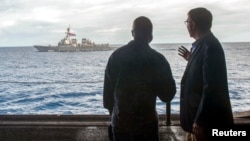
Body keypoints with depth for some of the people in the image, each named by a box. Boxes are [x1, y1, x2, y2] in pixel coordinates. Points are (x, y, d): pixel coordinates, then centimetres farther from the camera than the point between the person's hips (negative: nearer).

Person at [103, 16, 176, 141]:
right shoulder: (157, 59, -11)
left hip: (120, 120, 3)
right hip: (146, 122, -3)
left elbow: (108, 89, 4)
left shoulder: (116, 55, -2)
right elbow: (167, 95, -6)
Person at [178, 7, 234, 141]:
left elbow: (211, 87, -25)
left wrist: (200, 120, -23)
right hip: (196, 112, 9)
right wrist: (191, 59, 13)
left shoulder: (210, 46, -21)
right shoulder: (203, 44, 7)